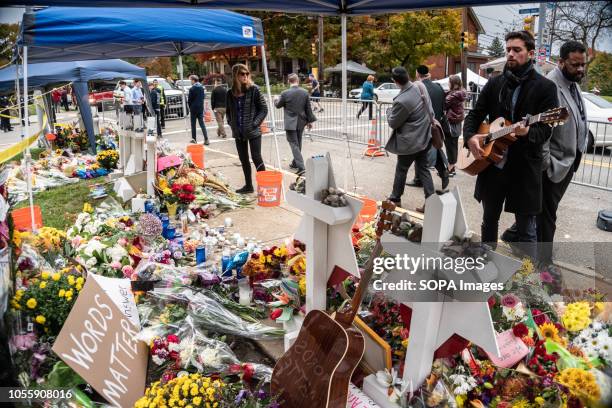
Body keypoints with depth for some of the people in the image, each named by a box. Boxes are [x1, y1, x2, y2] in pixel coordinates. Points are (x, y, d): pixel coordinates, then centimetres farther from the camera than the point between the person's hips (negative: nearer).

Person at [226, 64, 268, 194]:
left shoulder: (254, 90, -6)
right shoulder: (230, 92, 5)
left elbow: (264, 109, -5)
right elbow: (228, 111, 18)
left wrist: (255, 123, -13)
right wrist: (231, 123, 3)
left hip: (253, 132, -5)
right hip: (238, 133, 5)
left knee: (257, 158, -6)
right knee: (244, 160, 12)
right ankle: (248, 185, 25)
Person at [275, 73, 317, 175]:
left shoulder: (285, 93, -12)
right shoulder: (305, 92, -2)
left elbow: (278, 105, 4)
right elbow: (308, 109, 4)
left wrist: (276, 101, 27)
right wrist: (309, 121, 16)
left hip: (290, 123, -4)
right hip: (301, 122, 5)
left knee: (294, 144, -4)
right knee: (298, 144, 18)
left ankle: (300, 166, -15)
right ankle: (295, 163, 32)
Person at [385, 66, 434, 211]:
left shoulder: (401, 101, -29)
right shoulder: (420, 86, -4)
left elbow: (392, 123, -14)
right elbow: (429, 109, 11)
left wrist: (389, 110, 5)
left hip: (410, 141, -7)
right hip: (424, 137, 8)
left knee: (401, 170, 11)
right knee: (423, 169, 13)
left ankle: (395, 199, 28)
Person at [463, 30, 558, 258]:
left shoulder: (545, 87, -3)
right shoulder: (494, 84, 8)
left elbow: (545, 130, -9)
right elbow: (474, 115, 8)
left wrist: (528, 132, -31)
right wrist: (470, 137, -12)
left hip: (525, 166, -4)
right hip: (492, 162, 4)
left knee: (526, 229, 3)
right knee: (489, 219, 17)